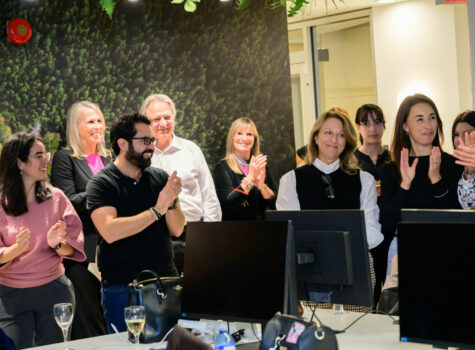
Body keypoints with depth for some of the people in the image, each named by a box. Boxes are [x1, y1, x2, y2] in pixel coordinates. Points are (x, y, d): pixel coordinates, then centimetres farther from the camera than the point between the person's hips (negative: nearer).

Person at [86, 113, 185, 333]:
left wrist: (172, 202, -17)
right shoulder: (101, 183, -6)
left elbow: (177, 230, 2)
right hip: (121, 288, -4)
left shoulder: (160, 178, 8)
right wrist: (156, 211, -21)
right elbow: (109, 231, -22)